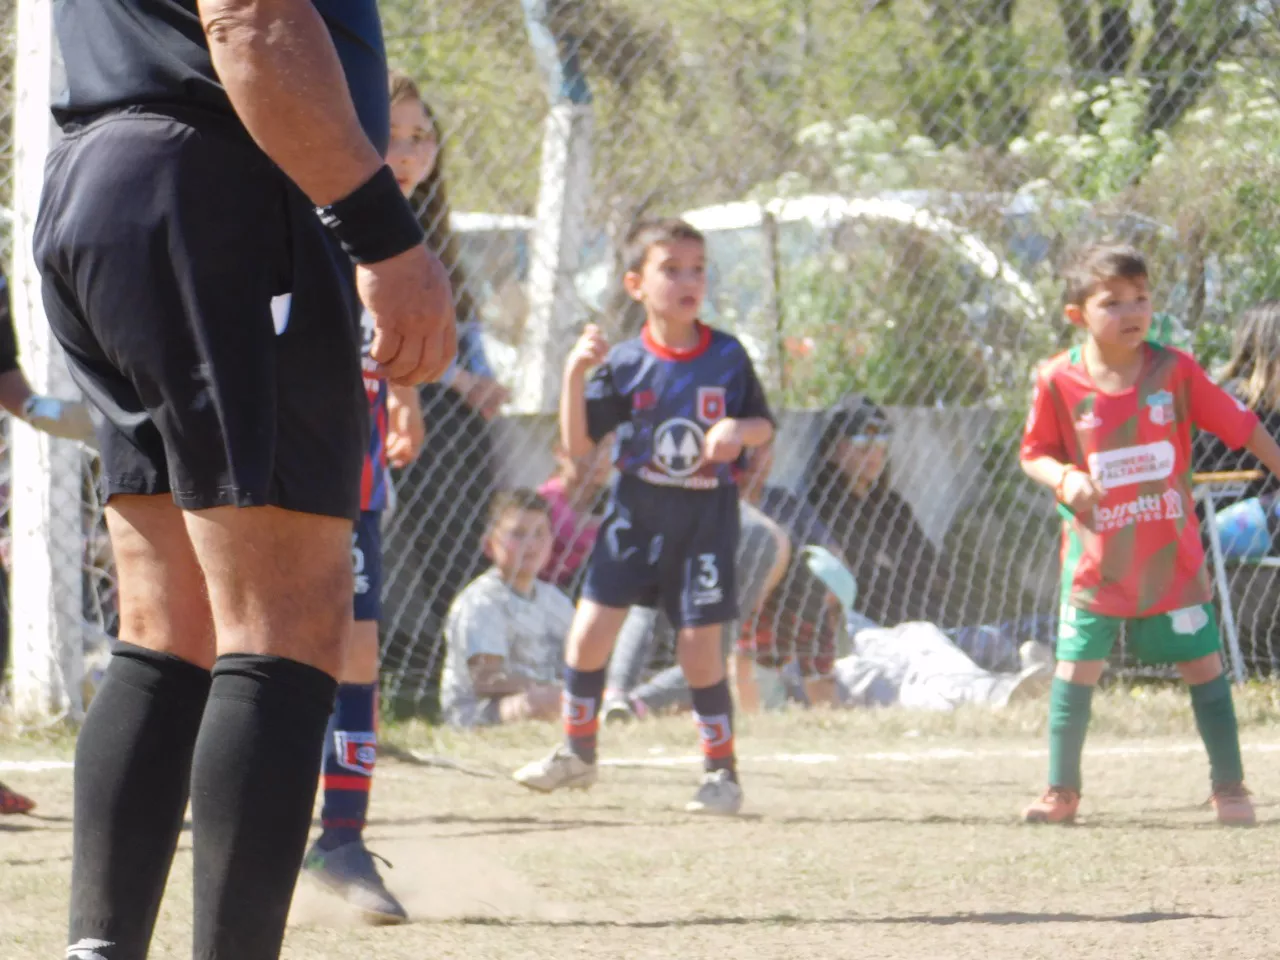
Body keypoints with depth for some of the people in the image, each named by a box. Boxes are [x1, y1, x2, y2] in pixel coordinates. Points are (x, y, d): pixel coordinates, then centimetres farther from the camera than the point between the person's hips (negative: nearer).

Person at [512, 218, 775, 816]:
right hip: (635, 513, 1)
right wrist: (575, 375, -19)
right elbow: (578, 443, -6)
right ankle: (577, 752, 14)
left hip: (706, 515, -1)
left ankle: (722, 771, 13)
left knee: (700, 648, -1)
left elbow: (763, 425, 9)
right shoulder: (625, 364, -5)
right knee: (589, 632, -5)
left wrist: (739, 431, -14)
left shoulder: (728, 357, -3)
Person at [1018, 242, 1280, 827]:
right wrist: (1064, 479, -18)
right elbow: (1035, 452, 2)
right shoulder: (1059, 382, -7)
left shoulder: (1174, 370, -6)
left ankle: (1229, 789, 14)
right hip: (1097, 558, -1)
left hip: (1172, 555, 1)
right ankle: (1062, 791, 12)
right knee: (1076, 667, -1)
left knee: (1204, 664, 4)